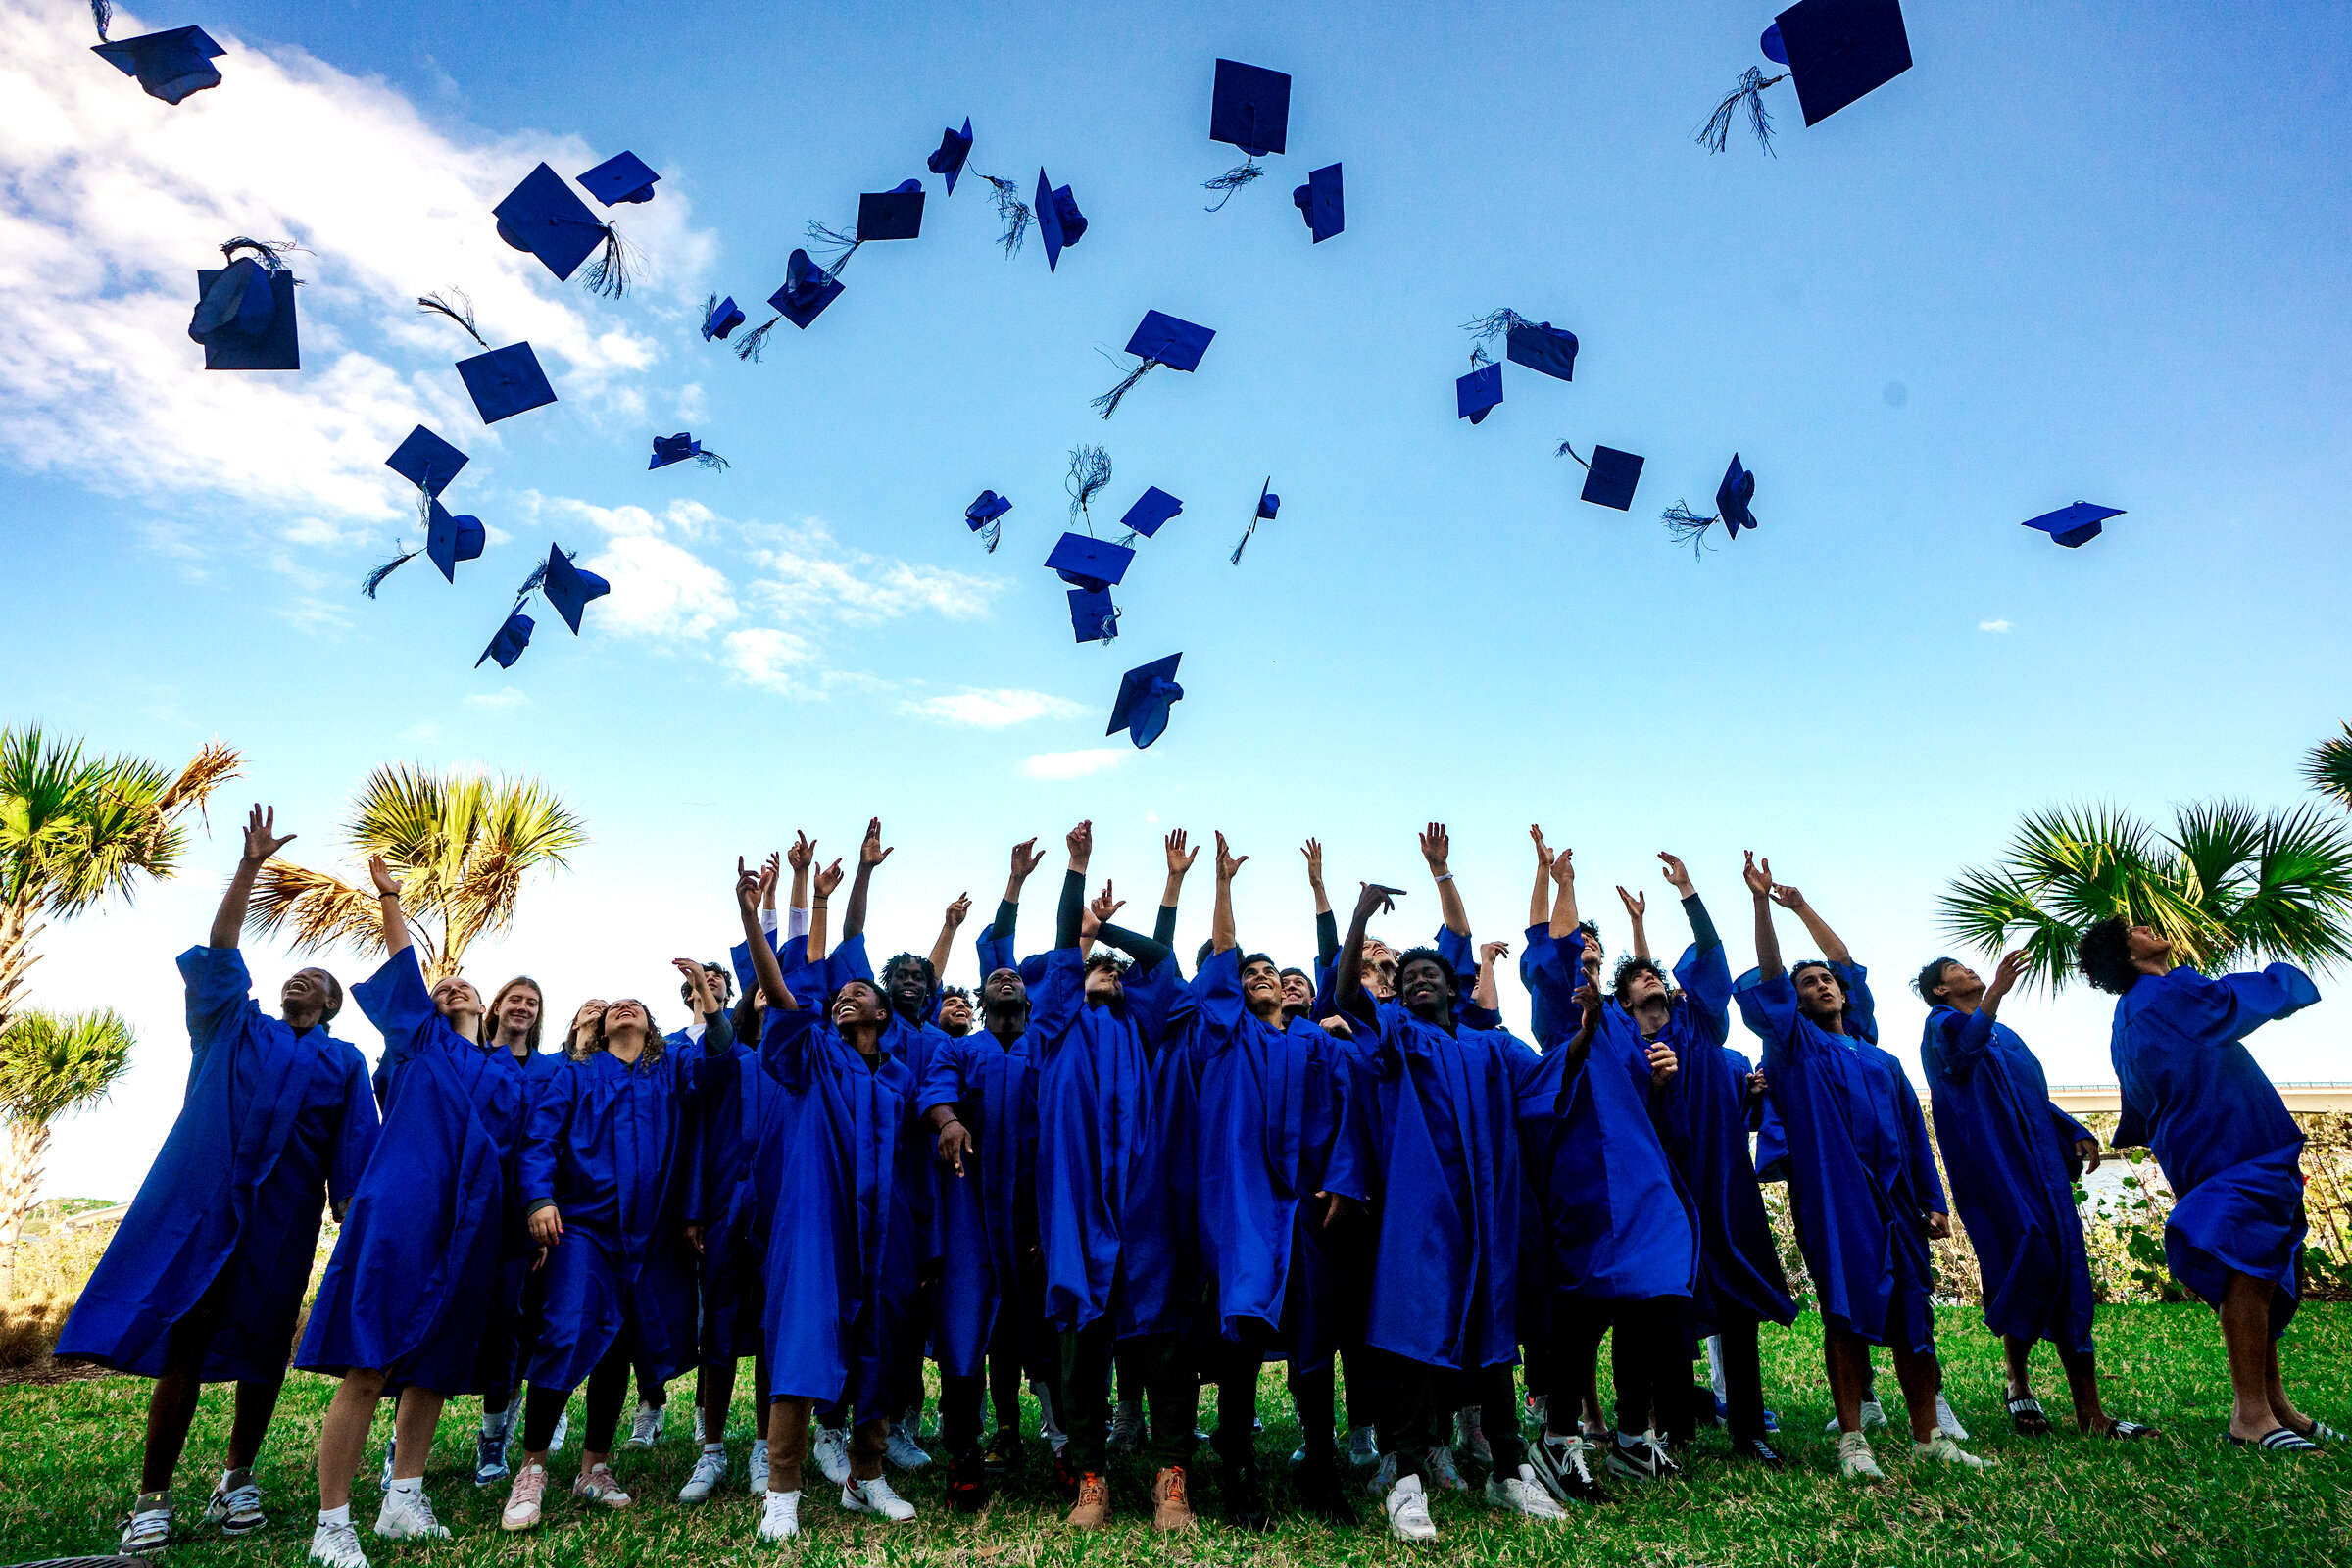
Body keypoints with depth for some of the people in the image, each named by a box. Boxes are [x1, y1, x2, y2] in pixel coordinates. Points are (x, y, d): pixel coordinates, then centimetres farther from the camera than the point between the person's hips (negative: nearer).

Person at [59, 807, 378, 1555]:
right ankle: (152, 1500, 5)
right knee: (182, 1346, -6)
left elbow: (352, 1151, 6)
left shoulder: (342, 1062, 13)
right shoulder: (232, 1028, 16)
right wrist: (249, 866, -4)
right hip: (200, 1204, 0)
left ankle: (237, 1478, 20)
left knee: (260, 1352, 3)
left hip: (281, 1219, 0)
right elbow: (219, 951, 5)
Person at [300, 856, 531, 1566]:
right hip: (401, 1208, -4)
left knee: (433, 1369, 8)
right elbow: (403, 970, 2)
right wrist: (390, 899, -8)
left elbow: (521, 1145, 18)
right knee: (366, 1368, -9)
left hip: (470, 1226, 4)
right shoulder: (419, 1040, 12)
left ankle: (403, 1501, 18)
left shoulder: (509, 1071, 21)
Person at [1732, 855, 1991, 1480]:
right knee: (1847, 1311, -6)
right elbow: (1768, 976, -7)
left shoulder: (1881, 1063, 20)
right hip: (1834, 1195, -5)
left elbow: (1914, 1135, 21)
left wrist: (1932, 1202, 14)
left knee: (1912, 1314, 7)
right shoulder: (1796, 1046, 6)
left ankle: (1928, 1436, 18)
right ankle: (1852, 1440, 1)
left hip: (1894, 1197, 5)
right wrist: (1762, 903, -17)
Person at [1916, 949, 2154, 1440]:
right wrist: (1995, 992, -32)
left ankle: (2090, 1412, -2)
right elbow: (1962, 1048, -20)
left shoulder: (2005, 1034, 29)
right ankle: (2018, 1381, -5)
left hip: (2039, 1159, 7)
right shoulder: (1942, 1023, 5)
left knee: (2068, 1264, -2)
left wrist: (2076, 1132, 12)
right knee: (2031, 1250, -20)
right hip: (1991, 1157, -7)